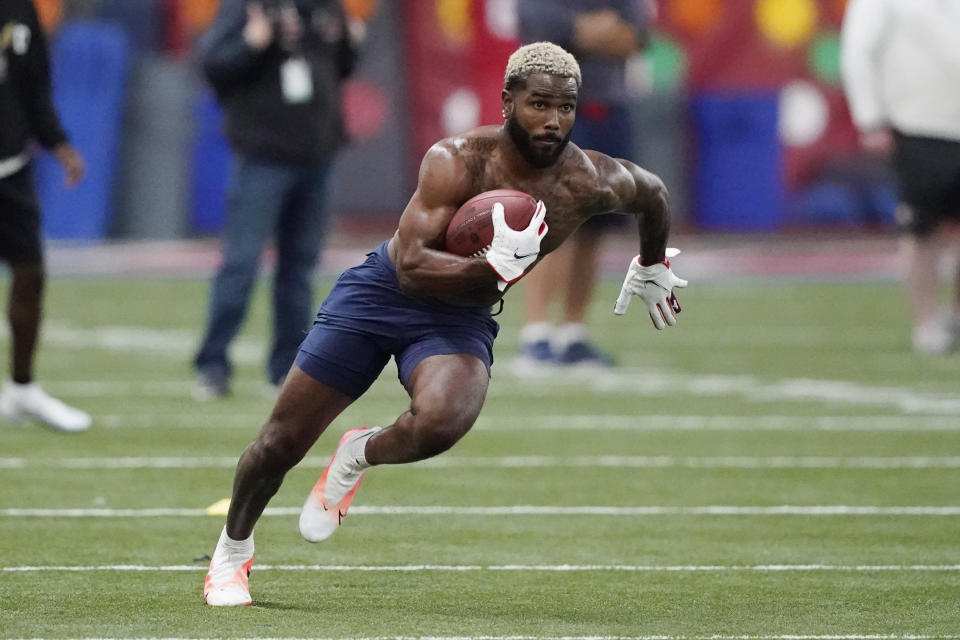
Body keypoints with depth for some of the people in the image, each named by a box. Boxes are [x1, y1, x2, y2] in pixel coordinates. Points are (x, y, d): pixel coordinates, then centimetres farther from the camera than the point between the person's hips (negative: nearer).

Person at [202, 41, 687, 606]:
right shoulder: (458, 162, -25)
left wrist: (652, 267, 25)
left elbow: (653, 192, 9)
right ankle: (233, 550, 33)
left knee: (441, 424, -33)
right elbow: (412, 267, -30)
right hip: (382, 291, -2)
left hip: (459, 321, 2)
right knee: (283, 441, 3)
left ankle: (360, 455, 3)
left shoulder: (591, 183, -15)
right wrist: (496, 269, -42)